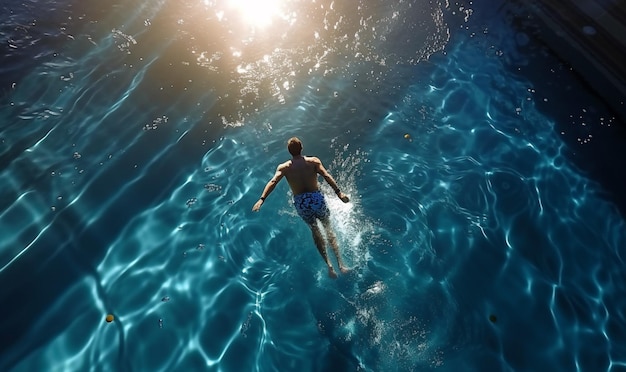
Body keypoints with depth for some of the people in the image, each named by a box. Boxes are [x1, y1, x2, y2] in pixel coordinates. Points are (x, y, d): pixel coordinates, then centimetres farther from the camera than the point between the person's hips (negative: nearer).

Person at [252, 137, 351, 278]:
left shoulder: (283, 167, 1)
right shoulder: (313, 161, -1)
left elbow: (273, 182, -12)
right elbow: (326, 176, -12)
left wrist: (261, 199, -17)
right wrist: (339, 192, -16)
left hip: (300, 202, 1)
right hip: (316, 198, -1)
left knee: (314, 230, 22)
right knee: (328, 227, 21)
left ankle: (329, 265, 18)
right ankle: (340, 263, 15)